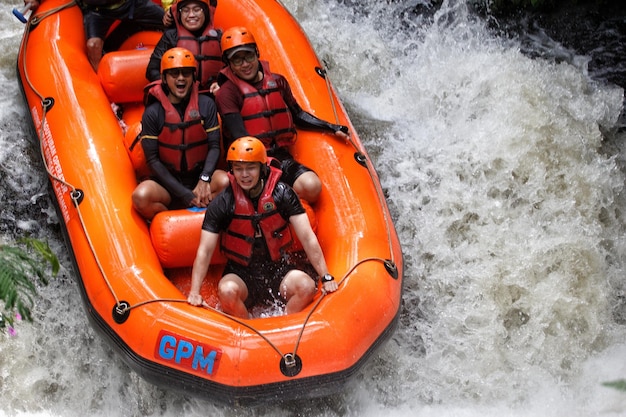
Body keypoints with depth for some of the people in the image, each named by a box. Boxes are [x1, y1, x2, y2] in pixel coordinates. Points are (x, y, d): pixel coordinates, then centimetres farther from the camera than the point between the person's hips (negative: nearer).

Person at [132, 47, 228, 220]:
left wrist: (204, 179, -22)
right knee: (141, 196, -32)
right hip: (168, 182, -1)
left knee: (225, 182, -31)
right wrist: (185, 194, -14)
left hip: (200, 176, 1)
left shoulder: (206, 105, 1)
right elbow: (152, 159, -6)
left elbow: (214, 146, -2)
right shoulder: (153, 113, -4)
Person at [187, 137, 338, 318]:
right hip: (241, 274, -1)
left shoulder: (282, 194, -6)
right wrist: (194, 292, -18)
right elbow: (205, 251, -9)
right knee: (227, 290, -33)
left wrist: (326, 277, -14)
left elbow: (308, 238, -8)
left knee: (306, 286, -27)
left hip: (278, 270, 1)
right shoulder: (222, 204, -8)